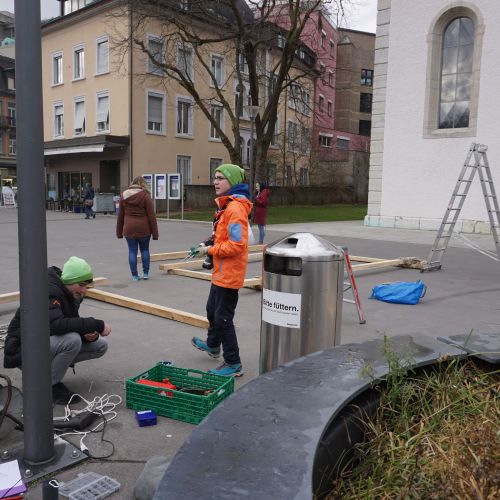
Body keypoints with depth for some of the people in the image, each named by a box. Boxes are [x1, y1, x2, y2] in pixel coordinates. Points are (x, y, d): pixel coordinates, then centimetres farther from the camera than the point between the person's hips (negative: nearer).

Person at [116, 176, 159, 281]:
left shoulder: (124, 195, 5)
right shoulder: (145, 195, -6)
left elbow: (120, 216, 9)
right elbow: (151, 216, -8)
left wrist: (119, 232, 16)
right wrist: (155, 233, -4)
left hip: (129, 229, 2)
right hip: (144, 229, -2)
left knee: (132, 251, 8)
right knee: (145, 250, 14)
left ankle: (134, 275, 11)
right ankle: (146, 273, 16)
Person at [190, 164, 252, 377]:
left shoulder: (235, 209, -22)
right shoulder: (226, 205, 11)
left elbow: (237, 245, -27)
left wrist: (210, 250, -18)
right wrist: (209, 245, 6)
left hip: (229, 273, -11)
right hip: (221, 271, 11)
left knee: (223, 318, -1)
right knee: (212, 309, 27)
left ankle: (233, 364, 12)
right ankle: (213, 345, 50)